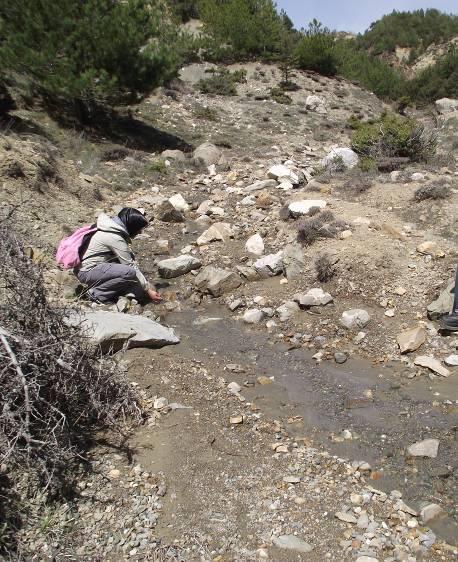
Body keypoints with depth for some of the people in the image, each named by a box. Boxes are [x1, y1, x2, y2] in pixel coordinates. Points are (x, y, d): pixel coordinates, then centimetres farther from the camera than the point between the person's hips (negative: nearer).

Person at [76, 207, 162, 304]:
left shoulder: (114, 226, 5)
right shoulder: (115, 238, -23)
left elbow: (131, 260, 8)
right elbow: (131, 266, -19)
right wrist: (148, 290, -12)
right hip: (86, 272, -10)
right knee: (129, 272, -24)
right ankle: (97, 293, -9)